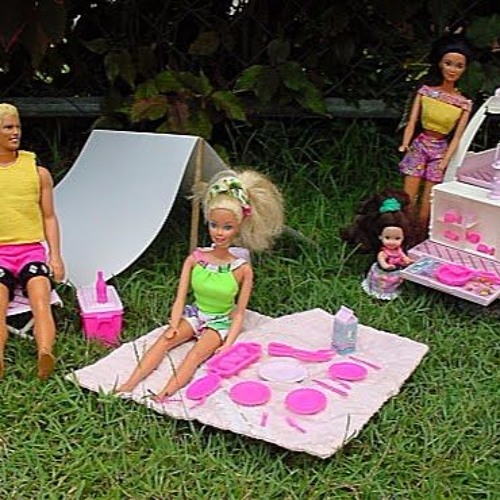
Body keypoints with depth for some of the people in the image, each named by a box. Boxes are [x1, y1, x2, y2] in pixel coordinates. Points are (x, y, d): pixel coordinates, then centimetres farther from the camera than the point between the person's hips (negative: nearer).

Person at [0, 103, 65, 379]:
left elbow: (49, 217, 13)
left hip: (32, 249, 0)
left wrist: (55, 256, 2)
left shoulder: (38, 172, 13)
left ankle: (45, 356, -50)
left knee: (40, 297, -29)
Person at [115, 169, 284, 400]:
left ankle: (163, 397, -48)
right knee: (165, 340, -23)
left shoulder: (242, 269, -13)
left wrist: (228, 344, -19)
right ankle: (129, 385, -34)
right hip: (194, 314, 4)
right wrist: (173, 326, -18)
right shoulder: (194, 259, -6)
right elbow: (180, 299, -4)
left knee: (196, 354, -29)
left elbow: (239, 313, -9)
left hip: (220, 323, -3)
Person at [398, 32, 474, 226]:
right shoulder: (425, 91, 0)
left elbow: (456, 137, -3)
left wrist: (445, 161, -15)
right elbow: (412, 122, -4)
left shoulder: (464, 103, -2)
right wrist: (405, 144, -21)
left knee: (425, 210, 0)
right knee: (407, 201, -7)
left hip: (440, 151, 0)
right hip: (419, 146, 0)